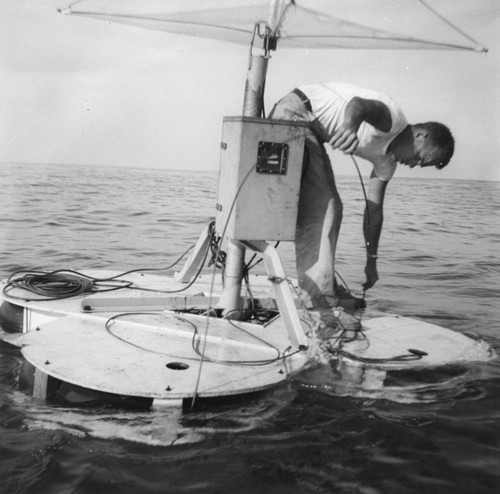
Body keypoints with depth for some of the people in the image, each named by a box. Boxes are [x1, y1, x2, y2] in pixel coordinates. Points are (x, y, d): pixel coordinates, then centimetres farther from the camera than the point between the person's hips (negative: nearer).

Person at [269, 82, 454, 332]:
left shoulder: (386, 160, 10)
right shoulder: (392, 119, -17)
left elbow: (374, 208, 13)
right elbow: (359, 103, -39)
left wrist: (371, 261, 14)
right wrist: (349, 125, -63)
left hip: (312, 133, 11)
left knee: (330, 208, 12)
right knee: (318, 207, -18)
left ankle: (318, 291, 19)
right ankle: (321, 302, -20)